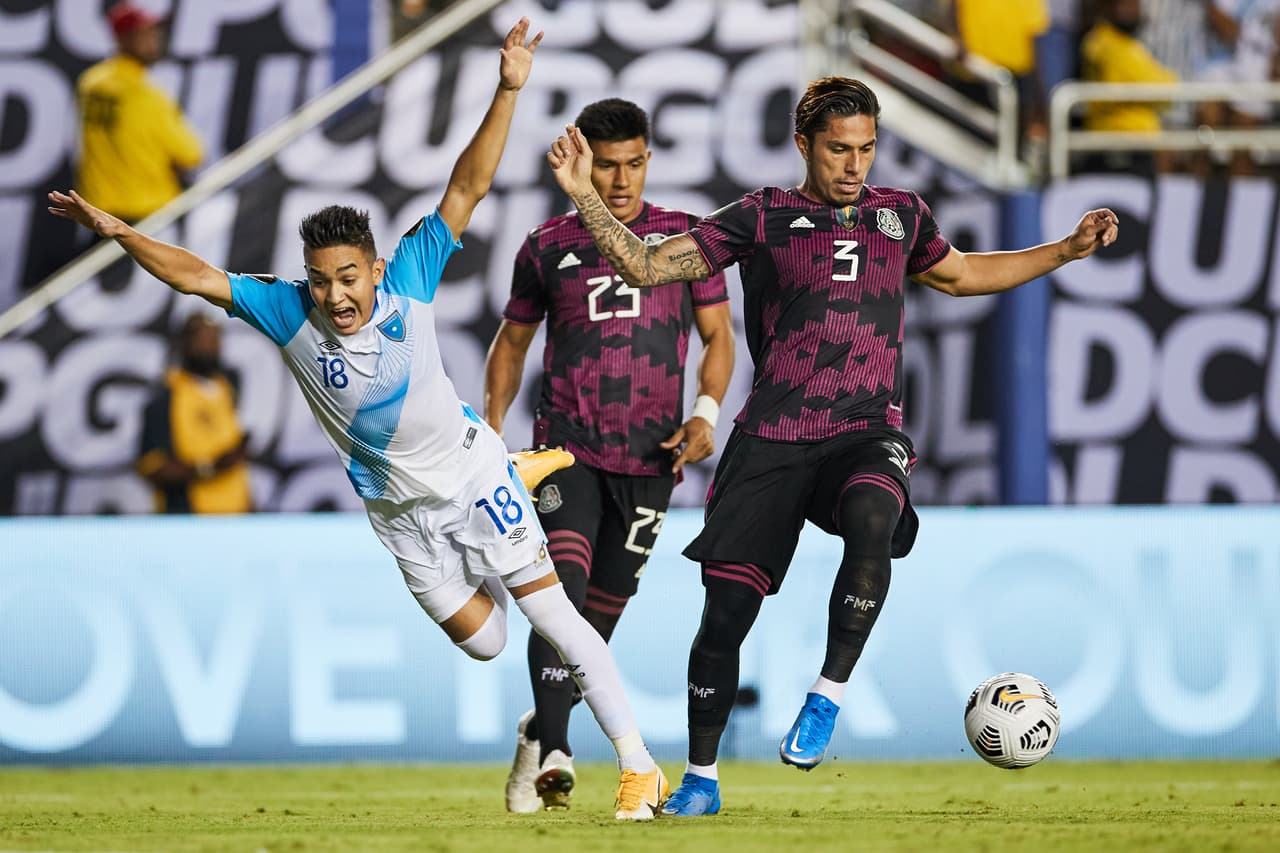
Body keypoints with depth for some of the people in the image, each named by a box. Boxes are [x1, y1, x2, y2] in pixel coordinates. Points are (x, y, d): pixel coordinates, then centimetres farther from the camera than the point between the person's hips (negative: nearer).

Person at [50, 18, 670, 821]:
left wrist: (507, 93, -30)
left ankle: (638, 763, -5)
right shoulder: (289, 312, -15)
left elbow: (466, 190, -22)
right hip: (397, 507, 2)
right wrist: (119, 232, -29)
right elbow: (197, 275, -17)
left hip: (469, 468, -2)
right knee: (482, 640, 6)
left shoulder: (409, 278, -18)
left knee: (551, 610, -8)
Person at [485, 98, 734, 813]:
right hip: (567, 444, -1)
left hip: (651, 457, 1)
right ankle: (553, 755, -25)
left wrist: (706, 412, -7)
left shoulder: (685, 237, 6)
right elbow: (513, 342, 19)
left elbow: (718, 334, 9)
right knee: (563, 590, -19)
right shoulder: (549, 246, 8)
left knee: (606, 607, 6)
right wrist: (492, 425, 7)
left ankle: (539, 729, 28)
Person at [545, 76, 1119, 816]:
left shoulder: (901, 214, 15)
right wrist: (585, 196, -9)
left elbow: (963, 274, 34)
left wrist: (1068, 250, 28)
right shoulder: (764, 218, 5)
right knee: (726, 610, -5)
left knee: (872, 528, -34)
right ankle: (701, 778, 13)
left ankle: (828, 698, -20)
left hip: (867, 433, 1)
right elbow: (647, 265, 3)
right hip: (772, 441, -1)